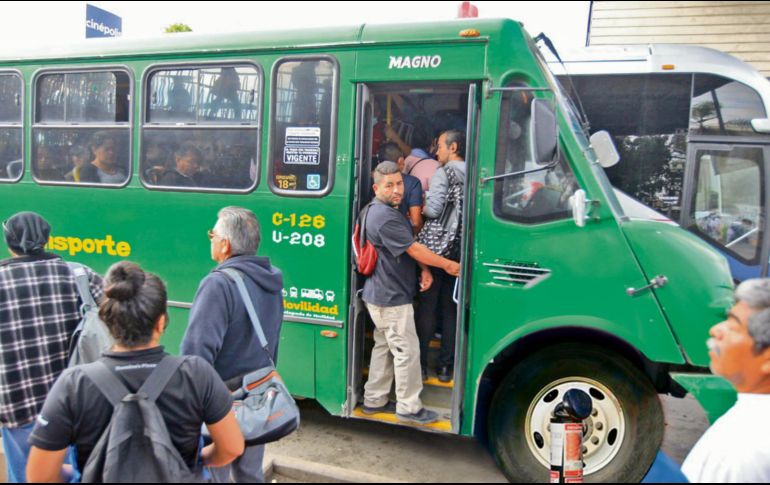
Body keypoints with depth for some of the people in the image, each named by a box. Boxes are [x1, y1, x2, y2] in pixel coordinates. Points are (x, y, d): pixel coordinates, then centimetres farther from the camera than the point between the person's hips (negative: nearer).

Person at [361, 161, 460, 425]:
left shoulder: (390, 211, 11)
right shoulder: (385, 217, -23)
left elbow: (411, 248, 12)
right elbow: (414, 249, -21)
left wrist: (425, 270, -4)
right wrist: (448, 265, -11)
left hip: (382, 295, 11)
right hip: (391, 298, -11)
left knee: (384, 347, 18)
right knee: (407, 350, 0)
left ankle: (374, 400, 28)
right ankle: (409, 408, 12)